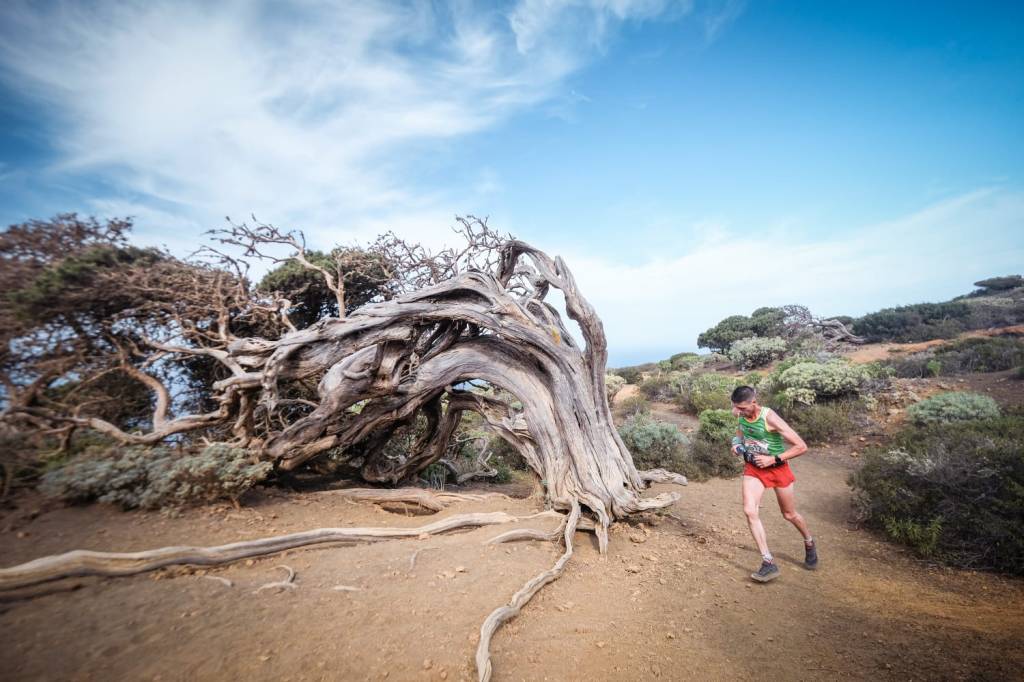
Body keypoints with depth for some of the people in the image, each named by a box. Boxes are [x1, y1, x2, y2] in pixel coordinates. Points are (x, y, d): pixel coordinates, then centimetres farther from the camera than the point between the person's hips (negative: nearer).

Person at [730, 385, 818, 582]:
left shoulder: (770, 418, -27)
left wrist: (773, 459, -25)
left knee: (789, 515, 17)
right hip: (753, 469, 4)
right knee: (749, 511, -14)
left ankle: (809, 544, 50)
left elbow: (801, 447, -23)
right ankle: (769, 563, -4)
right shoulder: (740, 415, -10)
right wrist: (737, 444, -8)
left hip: (777, 469, -4)